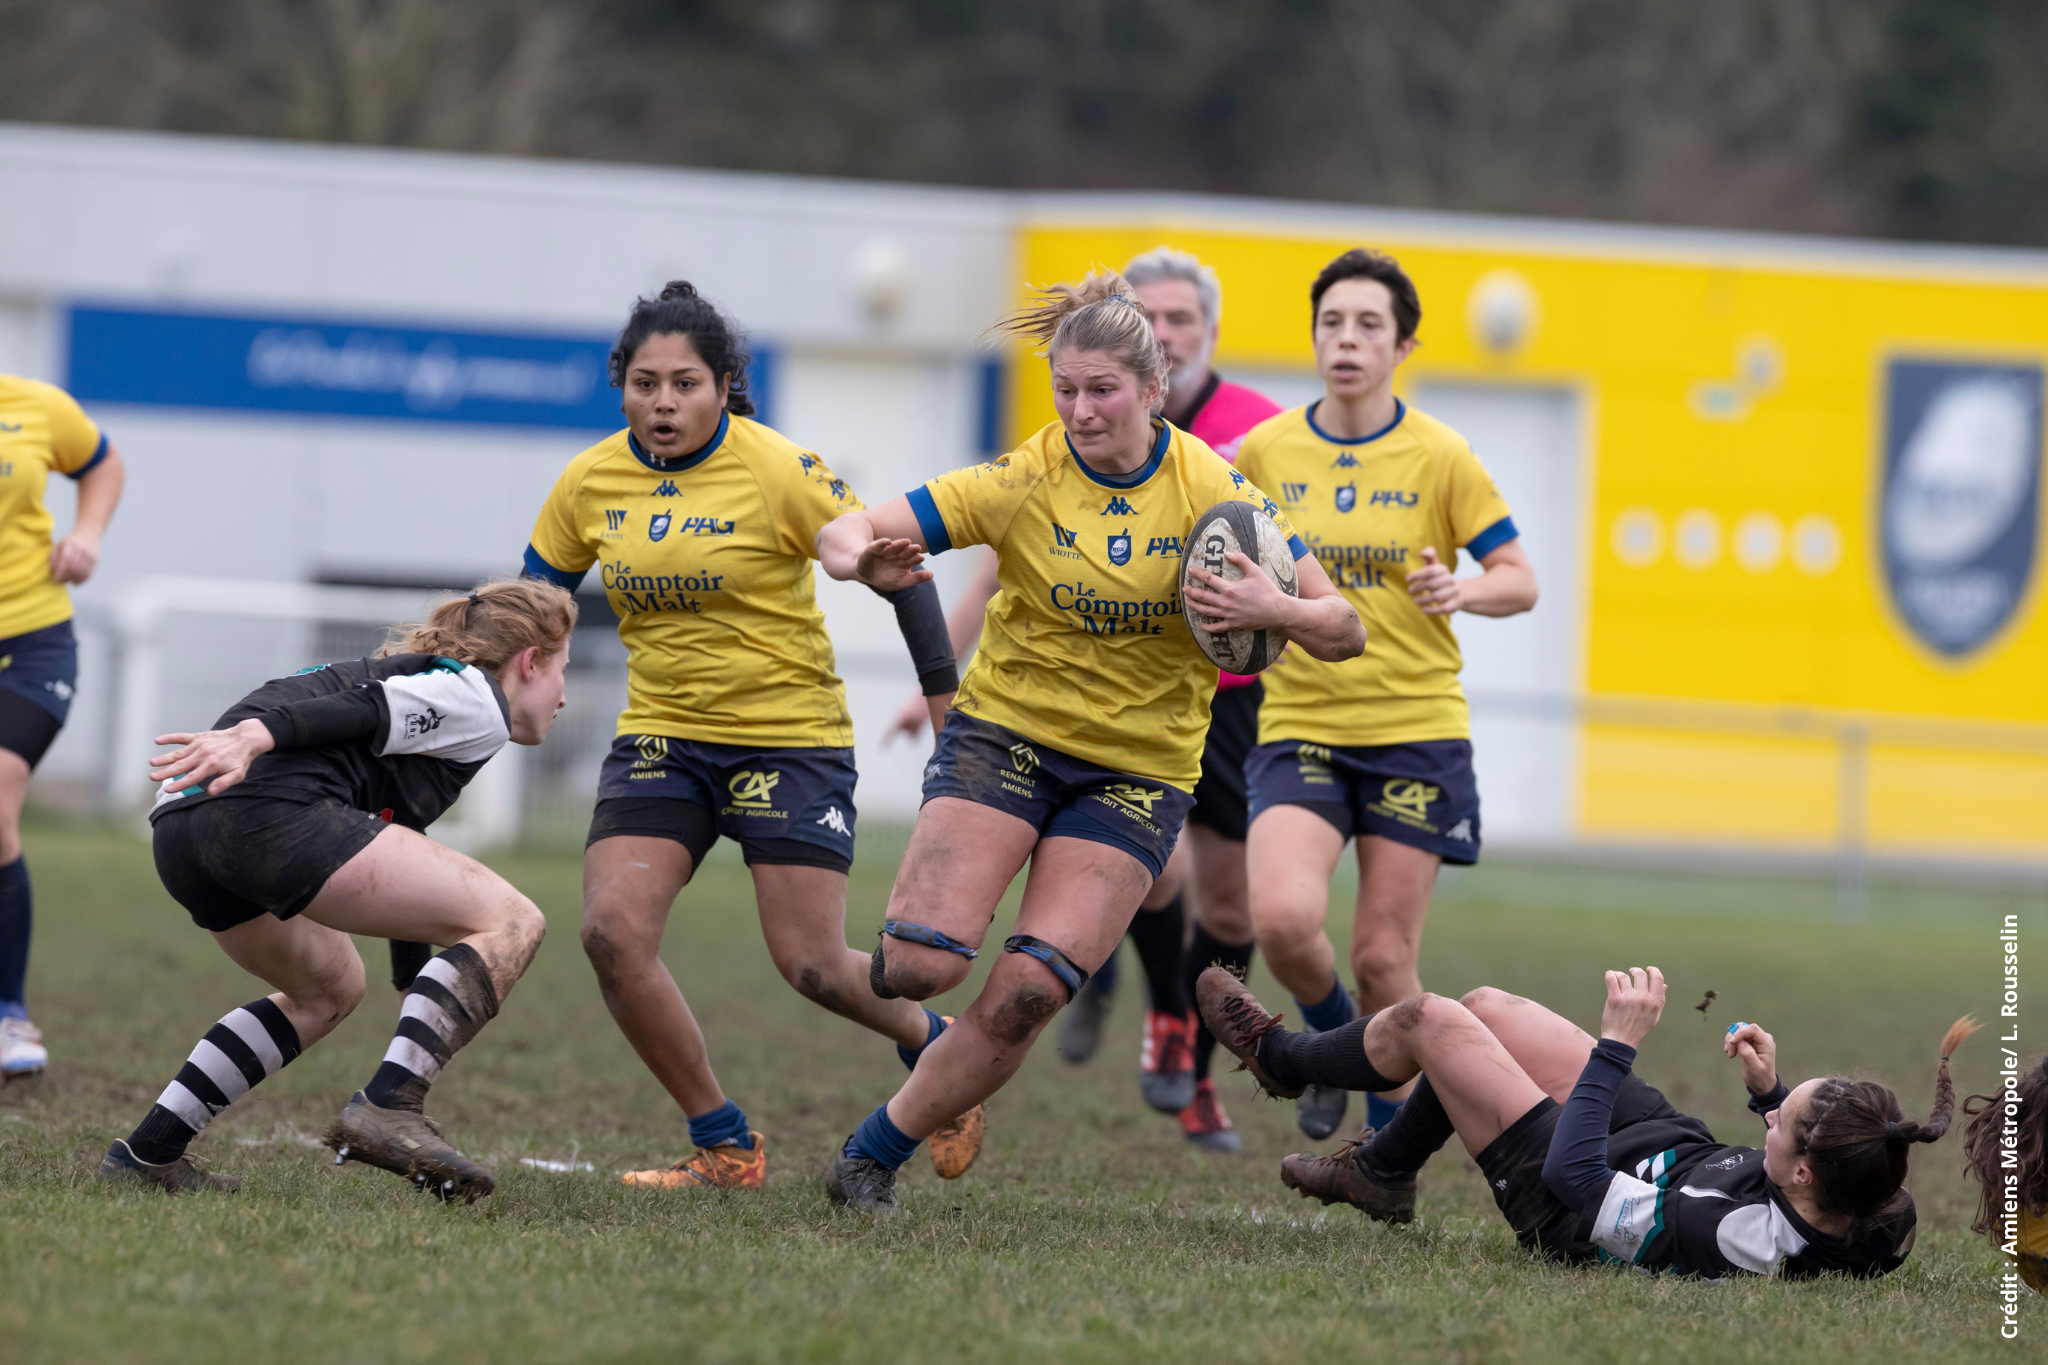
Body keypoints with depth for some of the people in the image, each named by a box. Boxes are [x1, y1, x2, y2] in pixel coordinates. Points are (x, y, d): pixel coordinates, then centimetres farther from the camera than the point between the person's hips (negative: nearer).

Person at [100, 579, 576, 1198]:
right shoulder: (479, 702, 9)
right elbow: (363, 709, -10)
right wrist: (253, 736, -27)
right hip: (270, 812, -10)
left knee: (331, 988, 32)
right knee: (510, 923, -5)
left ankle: (148, 1152, 23)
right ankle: (387, 1109, -17)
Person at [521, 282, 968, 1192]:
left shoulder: (779, 473, -14)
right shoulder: (590, 483, -1)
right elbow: (530, 599, 14)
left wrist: (945, 700, -9)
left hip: (790, 736, -4)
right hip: (660, 735, 4)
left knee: (811, 965, -9)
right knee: (612, 930, -15)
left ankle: (934, 1047, 27)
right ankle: (724, 1147, 0)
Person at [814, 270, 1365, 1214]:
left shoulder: (1214, 490, -7)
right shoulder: (1023, 481, -10)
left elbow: (1342, 630, -4)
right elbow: (844, 532, -12)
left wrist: (1276, 611, -26)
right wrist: (866, 561, -37)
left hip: (1139, 773, 1)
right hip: (1005, 736, -1)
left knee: (1027, 994, -14)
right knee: (922, 966, -20)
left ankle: (875, 1154, 4)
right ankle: (882, 973, 17)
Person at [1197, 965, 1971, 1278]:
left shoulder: (1739, 1243, -47)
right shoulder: (1878, 1209, -28)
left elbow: (1573, 1175, -36)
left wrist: (1618, 1042, -33)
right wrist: (1771, 1092, -10)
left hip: (1563, 1198, -7)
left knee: (1425, 1021, 9)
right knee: (1484, 1008, 22)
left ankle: (1280, 1058, 44)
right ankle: (1382, 1171, 51)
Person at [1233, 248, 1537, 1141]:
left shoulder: (1439, 457, -3)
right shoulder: (1264, 450, 2)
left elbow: (1519, 582, 1)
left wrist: (1461, 591, -20)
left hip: (1415, 730, -1)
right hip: (1298, 728, 1)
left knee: (1382, 955, 0)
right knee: (1283, 917, -21)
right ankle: (1333, 1039, 13)